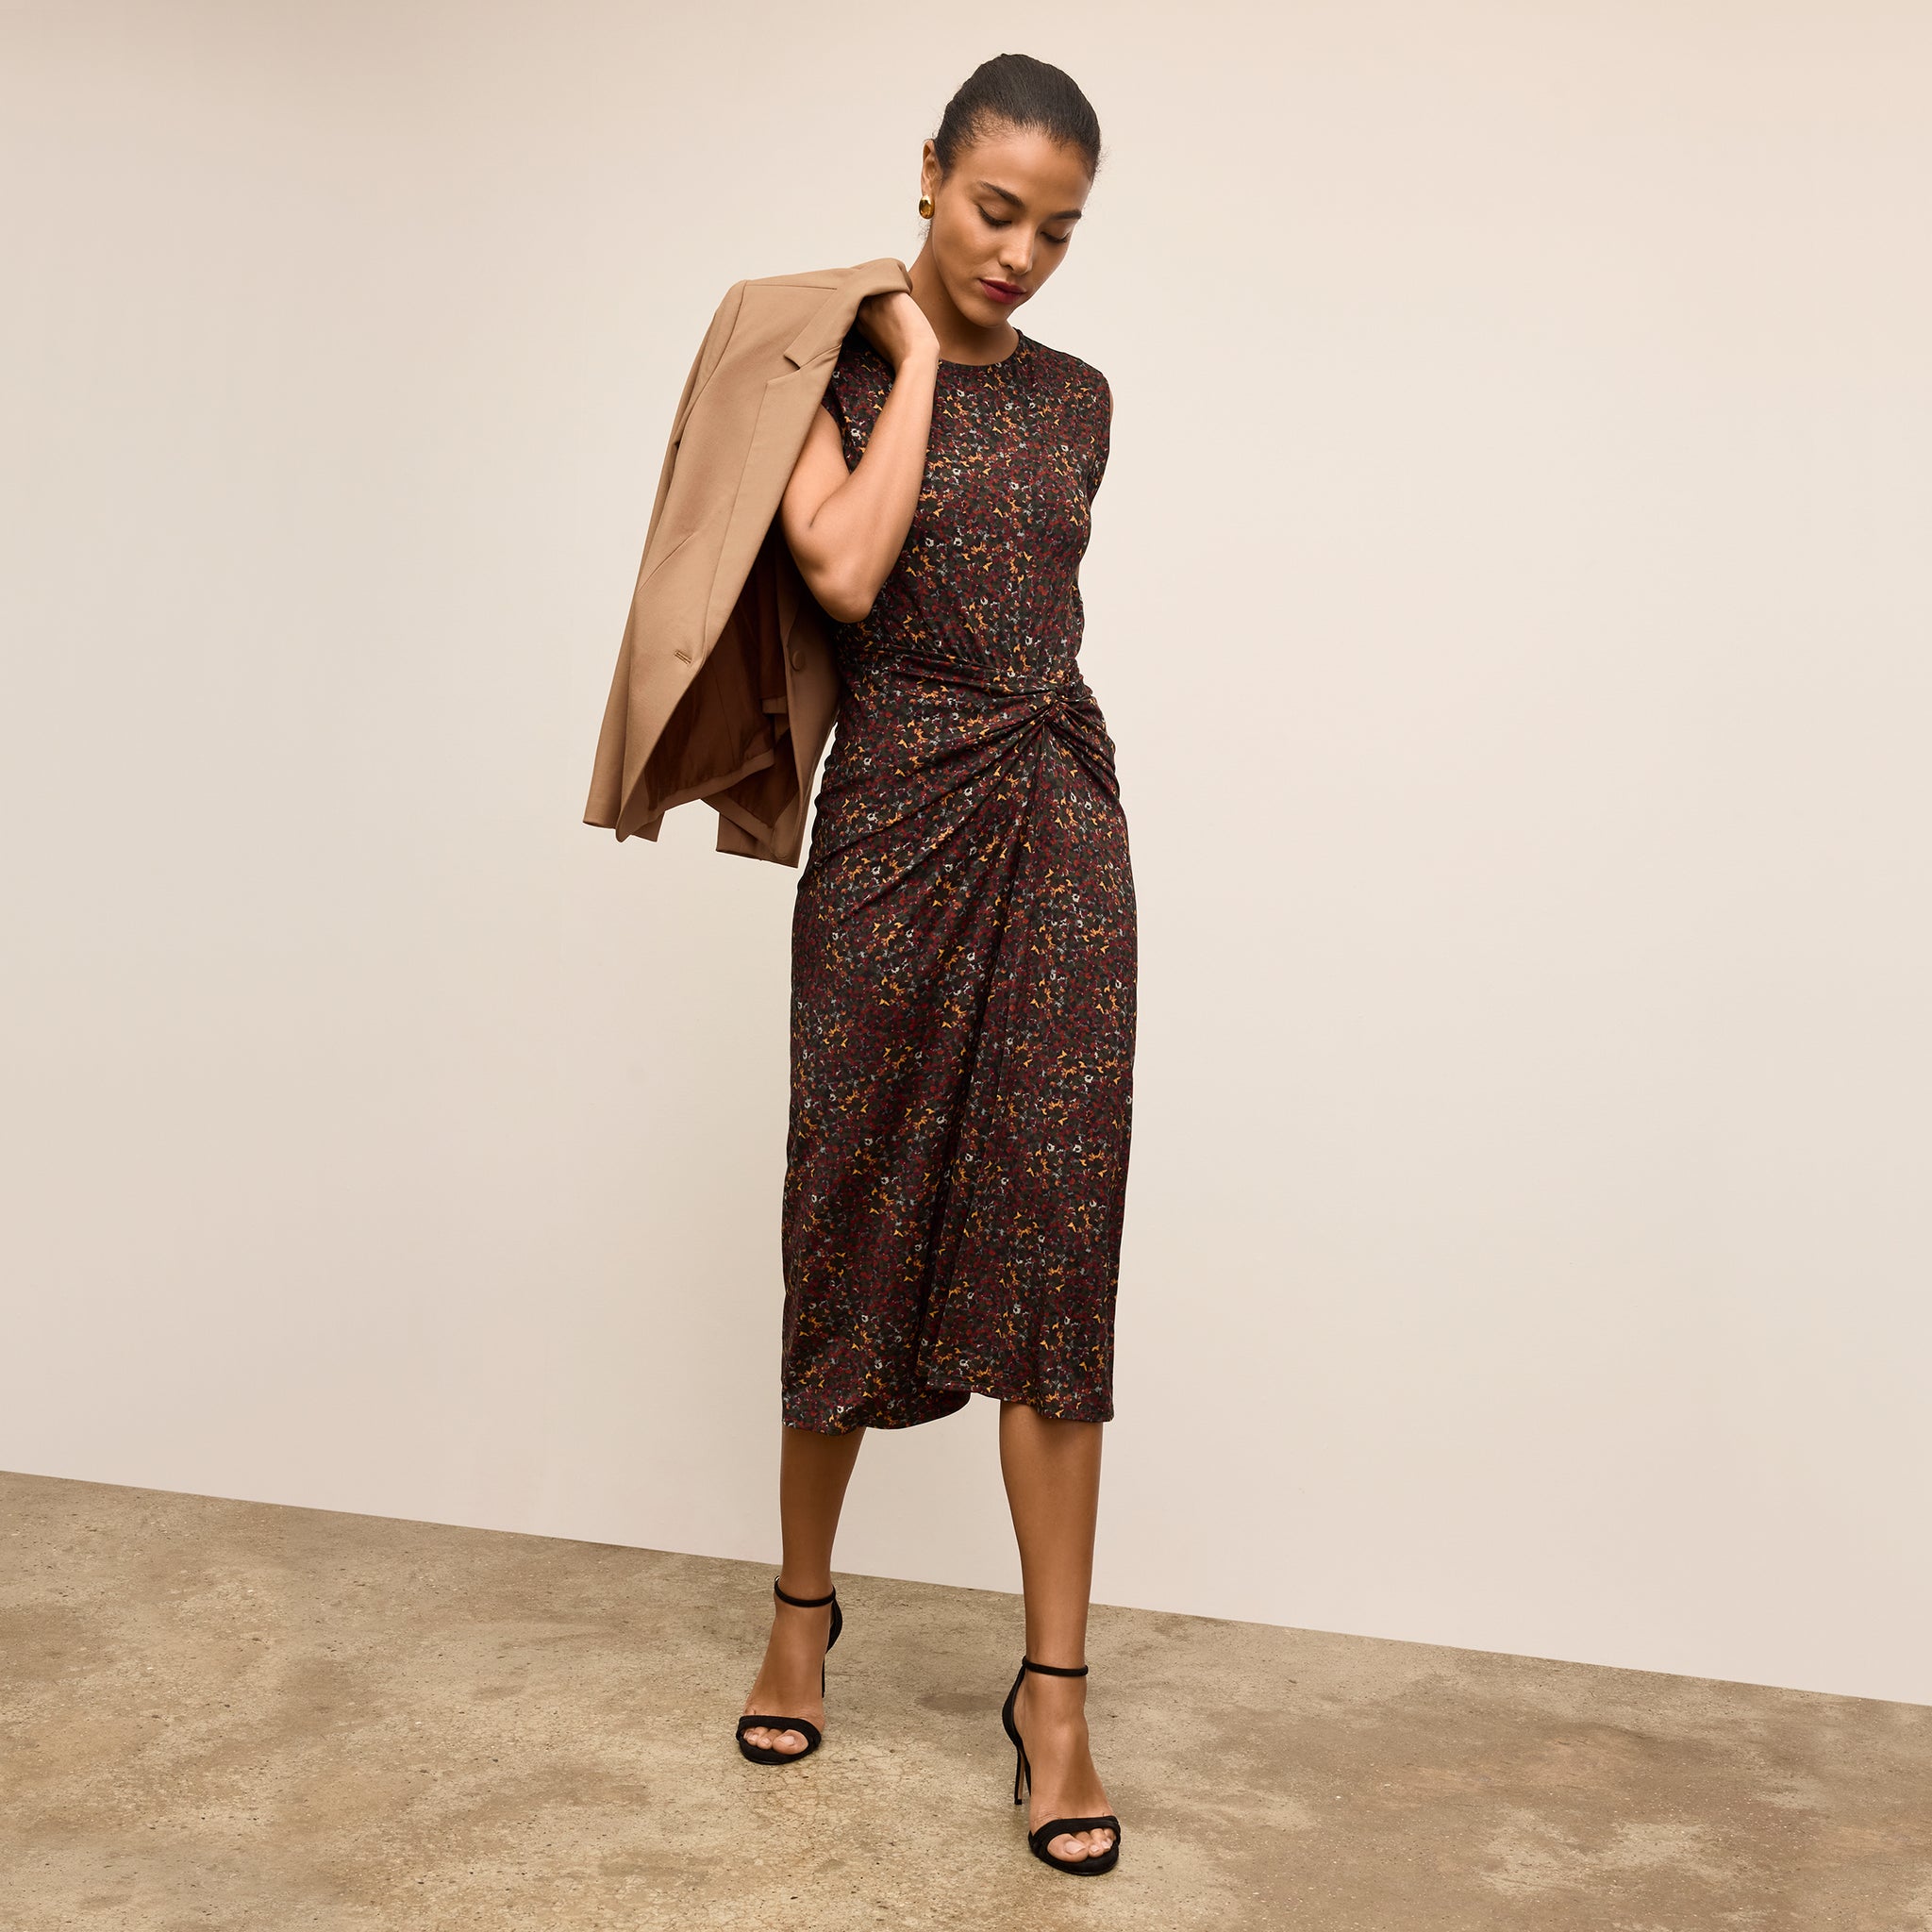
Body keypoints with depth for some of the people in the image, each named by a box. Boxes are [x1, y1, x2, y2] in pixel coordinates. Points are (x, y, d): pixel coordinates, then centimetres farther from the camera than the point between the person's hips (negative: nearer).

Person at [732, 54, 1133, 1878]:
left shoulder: (1075, 399, 12)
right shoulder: (827, 360, 0)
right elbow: (845, 569, -18)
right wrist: (915, 358, -8)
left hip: (1059, 831, 3)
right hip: (890, 828, -3)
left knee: (1050, 1243, 0)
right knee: (857, 1223, 6)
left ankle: (1055, 1687, 10)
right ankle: (803, 1606, 30)